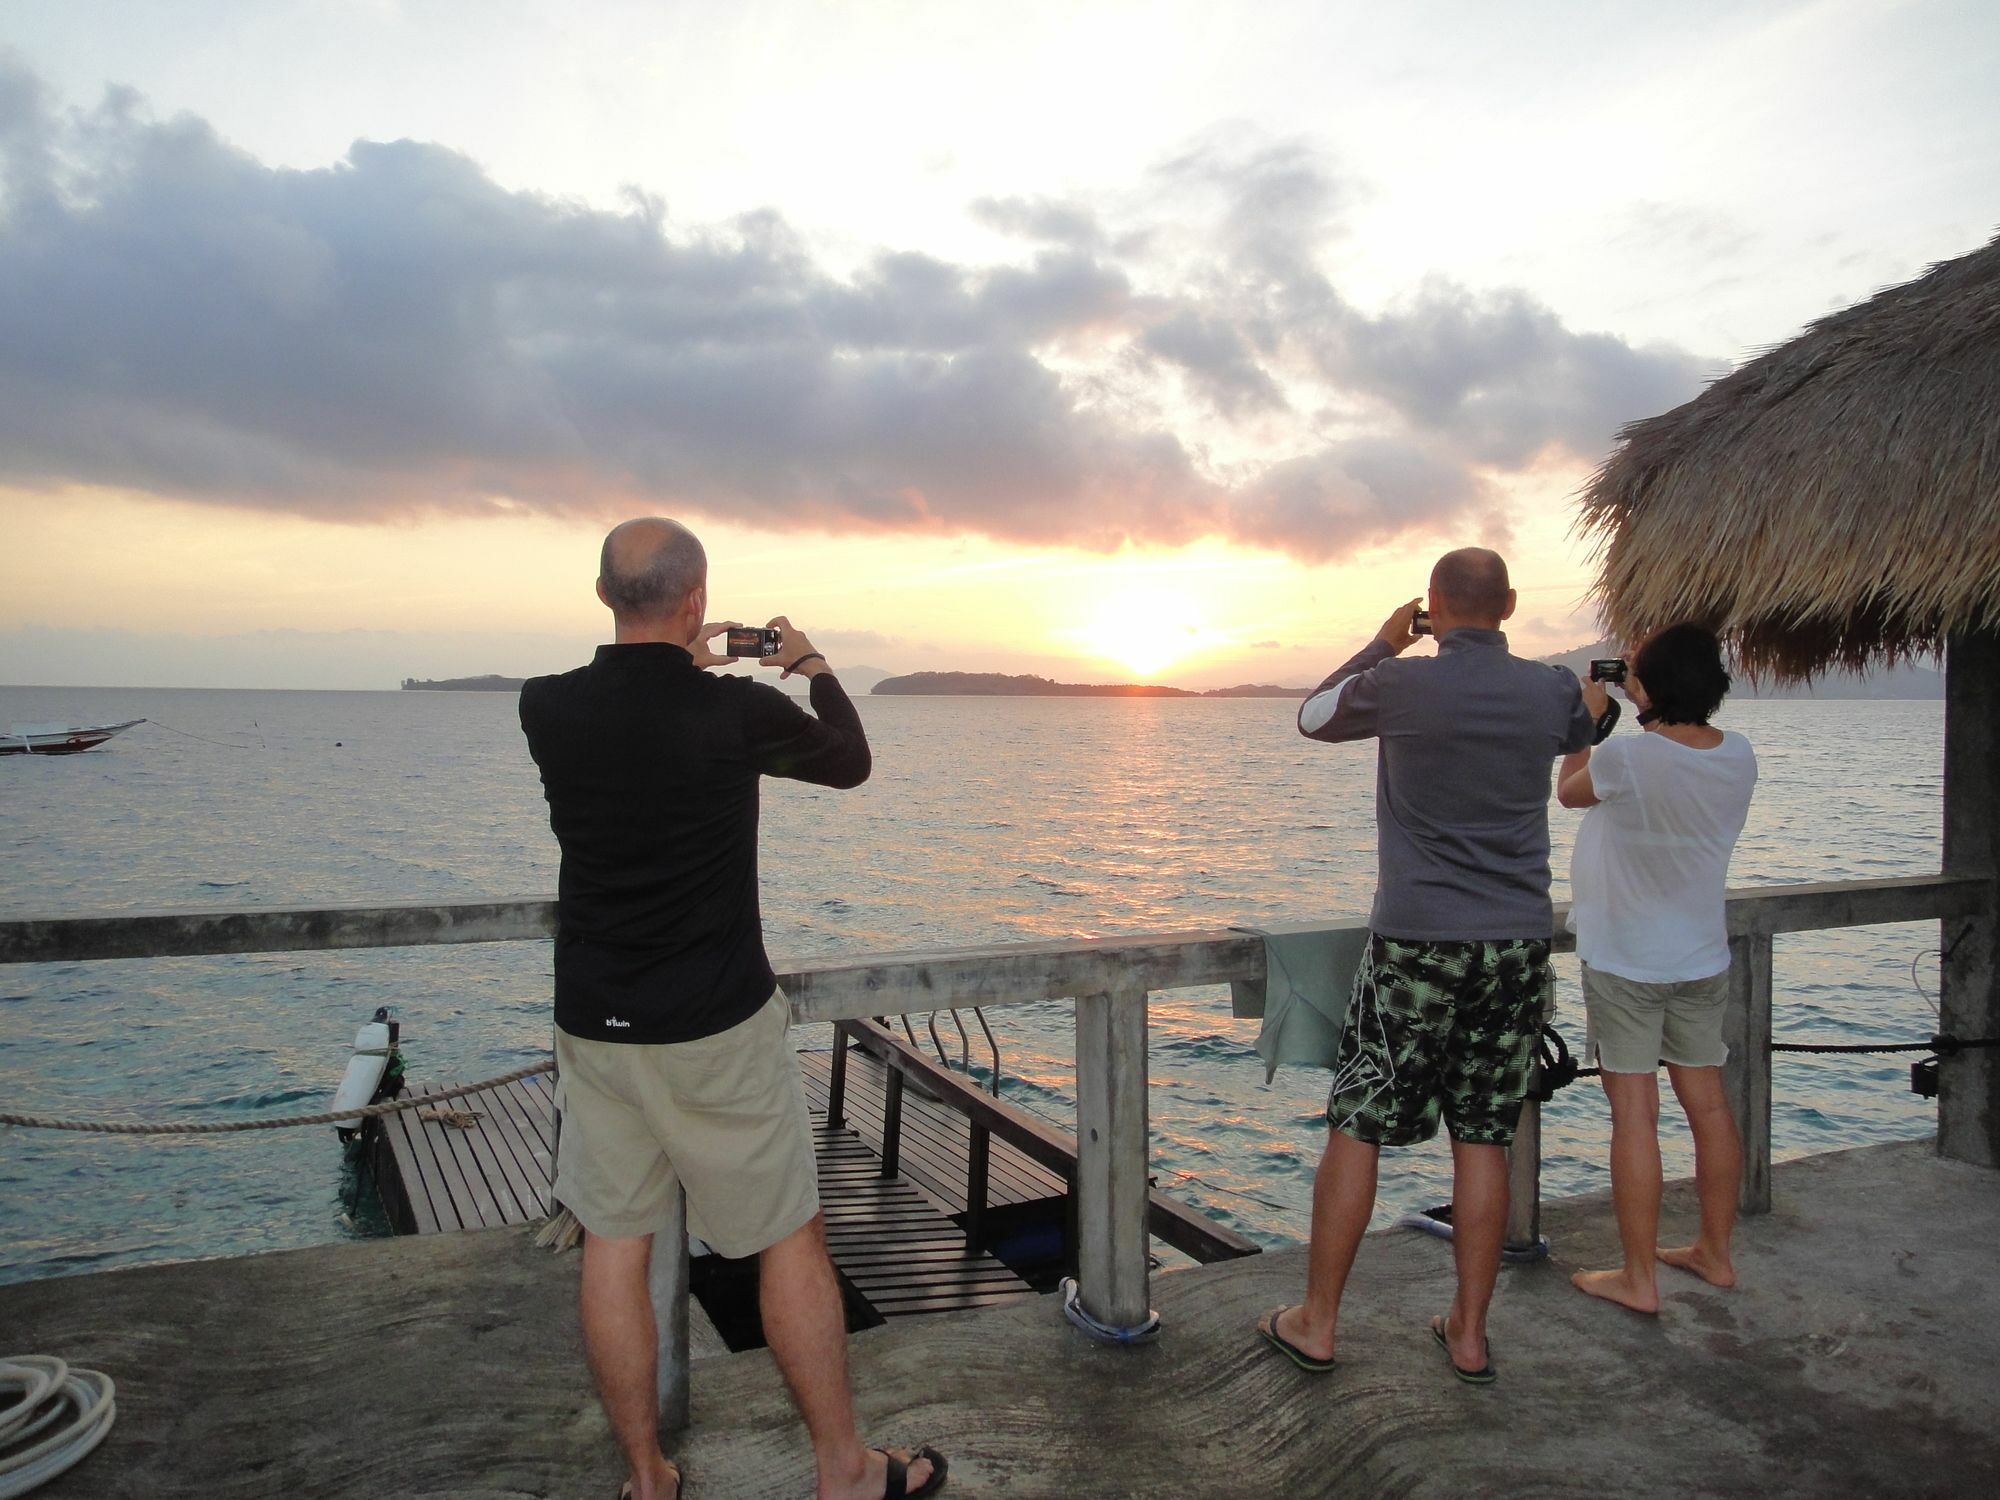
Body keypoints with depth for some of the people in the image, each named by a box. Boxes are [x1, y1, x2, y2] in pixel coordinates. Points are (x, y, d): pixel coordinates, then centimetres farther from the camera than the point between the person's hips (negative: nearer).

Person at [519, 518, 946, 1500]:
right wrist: (813, 668, 20)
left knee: (614, 1242, 14)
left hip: (595, 1023, 4)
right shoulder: (736, 710, -15)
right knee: (790, 1239, 9)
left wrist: (680, 666, 25)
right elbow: (850, 762, 5)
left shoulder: (546, 709, -6)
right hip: (718, 1023, -4)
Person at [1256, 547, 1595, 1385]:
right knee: (1483, 1139, 11)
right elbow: (1584, 735, 26)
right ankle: (1469, 1334, 20)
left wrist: (1383, 644, 20)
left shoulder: (1401, 685, -9)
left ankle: (1315, 1323, 15)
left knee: (1357, 1128, 6)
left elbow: (1314, 716, 10)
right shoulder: (1549, 693, 0)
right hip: (1519, 944, 4)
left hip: (1418, 941, -3)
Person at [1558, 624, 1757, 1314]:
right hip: (1703, 959, 6)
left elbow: (1569, 792, -1)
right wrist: (1650, 711, 18)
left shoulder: (1626, 756, -21)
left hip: (1624, 964, -6)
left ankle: (1638, 1279, 7)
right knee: (1707, 1103, 15)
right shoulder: (1739, 755, -4)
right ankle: (1715, 1252, 31)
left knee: (1634, 1111, 0)